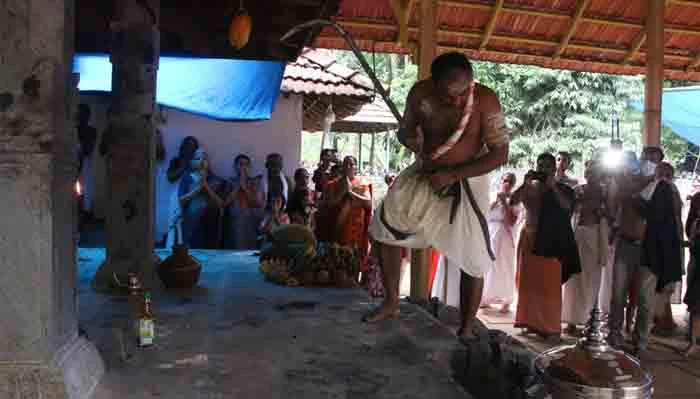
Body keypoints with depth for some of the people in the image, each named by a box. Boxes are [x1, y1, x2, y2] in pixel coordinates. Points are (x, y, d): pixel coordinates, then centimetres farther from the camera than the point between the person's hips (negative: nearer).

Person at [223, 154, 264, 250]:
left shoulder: (256, 182, 6)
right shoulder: (231, 182, 8)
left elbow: (259, 203, -4)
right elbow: (224, 203, -2)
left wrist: (245, 187, -7)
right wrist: (238, 186, -6)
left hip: (251, 223, -1)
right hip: (234, 223, 1)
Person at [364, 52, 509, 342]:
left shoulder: (485, 100, -25)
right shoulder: (420, 94, -16)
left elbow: (500, 154, -23)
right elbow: (405, 132, 2)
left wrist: (453, 175, -28)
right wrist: (420, 150, -20)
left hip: (467, 178, -3)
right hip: (426, 173, 4)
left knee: (473, 259, -5)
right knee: (385, 227, 4)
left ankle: (466, 329, 13)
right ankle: (391, 302, 21)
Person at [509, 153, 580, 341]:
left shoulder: (563, 189, 4)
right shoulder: (529, 188, 8)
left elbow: (567, 206, -14)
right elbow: (512, 201, -4)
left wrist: (553, 186, -19)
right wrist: (525, 183, -15)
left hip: (552, 241, -3)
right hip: (529, 238, 3)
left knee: (549, 285, -6)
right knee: (529, 282, 4)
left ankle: (551, 327, -2)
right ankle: (532, 322, 12)